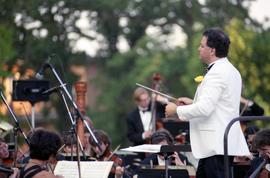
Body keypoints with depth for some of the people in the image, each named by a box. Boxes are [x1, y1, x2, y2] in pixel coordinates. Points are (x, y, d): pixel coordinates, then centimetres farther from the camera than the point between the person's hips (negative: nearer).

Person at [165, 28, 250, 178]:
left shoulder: (217, 73, -17)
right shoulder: (231, 70, 16)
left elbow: (204, 109, -24)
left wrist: (177, 110, -10)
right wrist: (193, 103, 18)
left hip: (217, 146, -11)